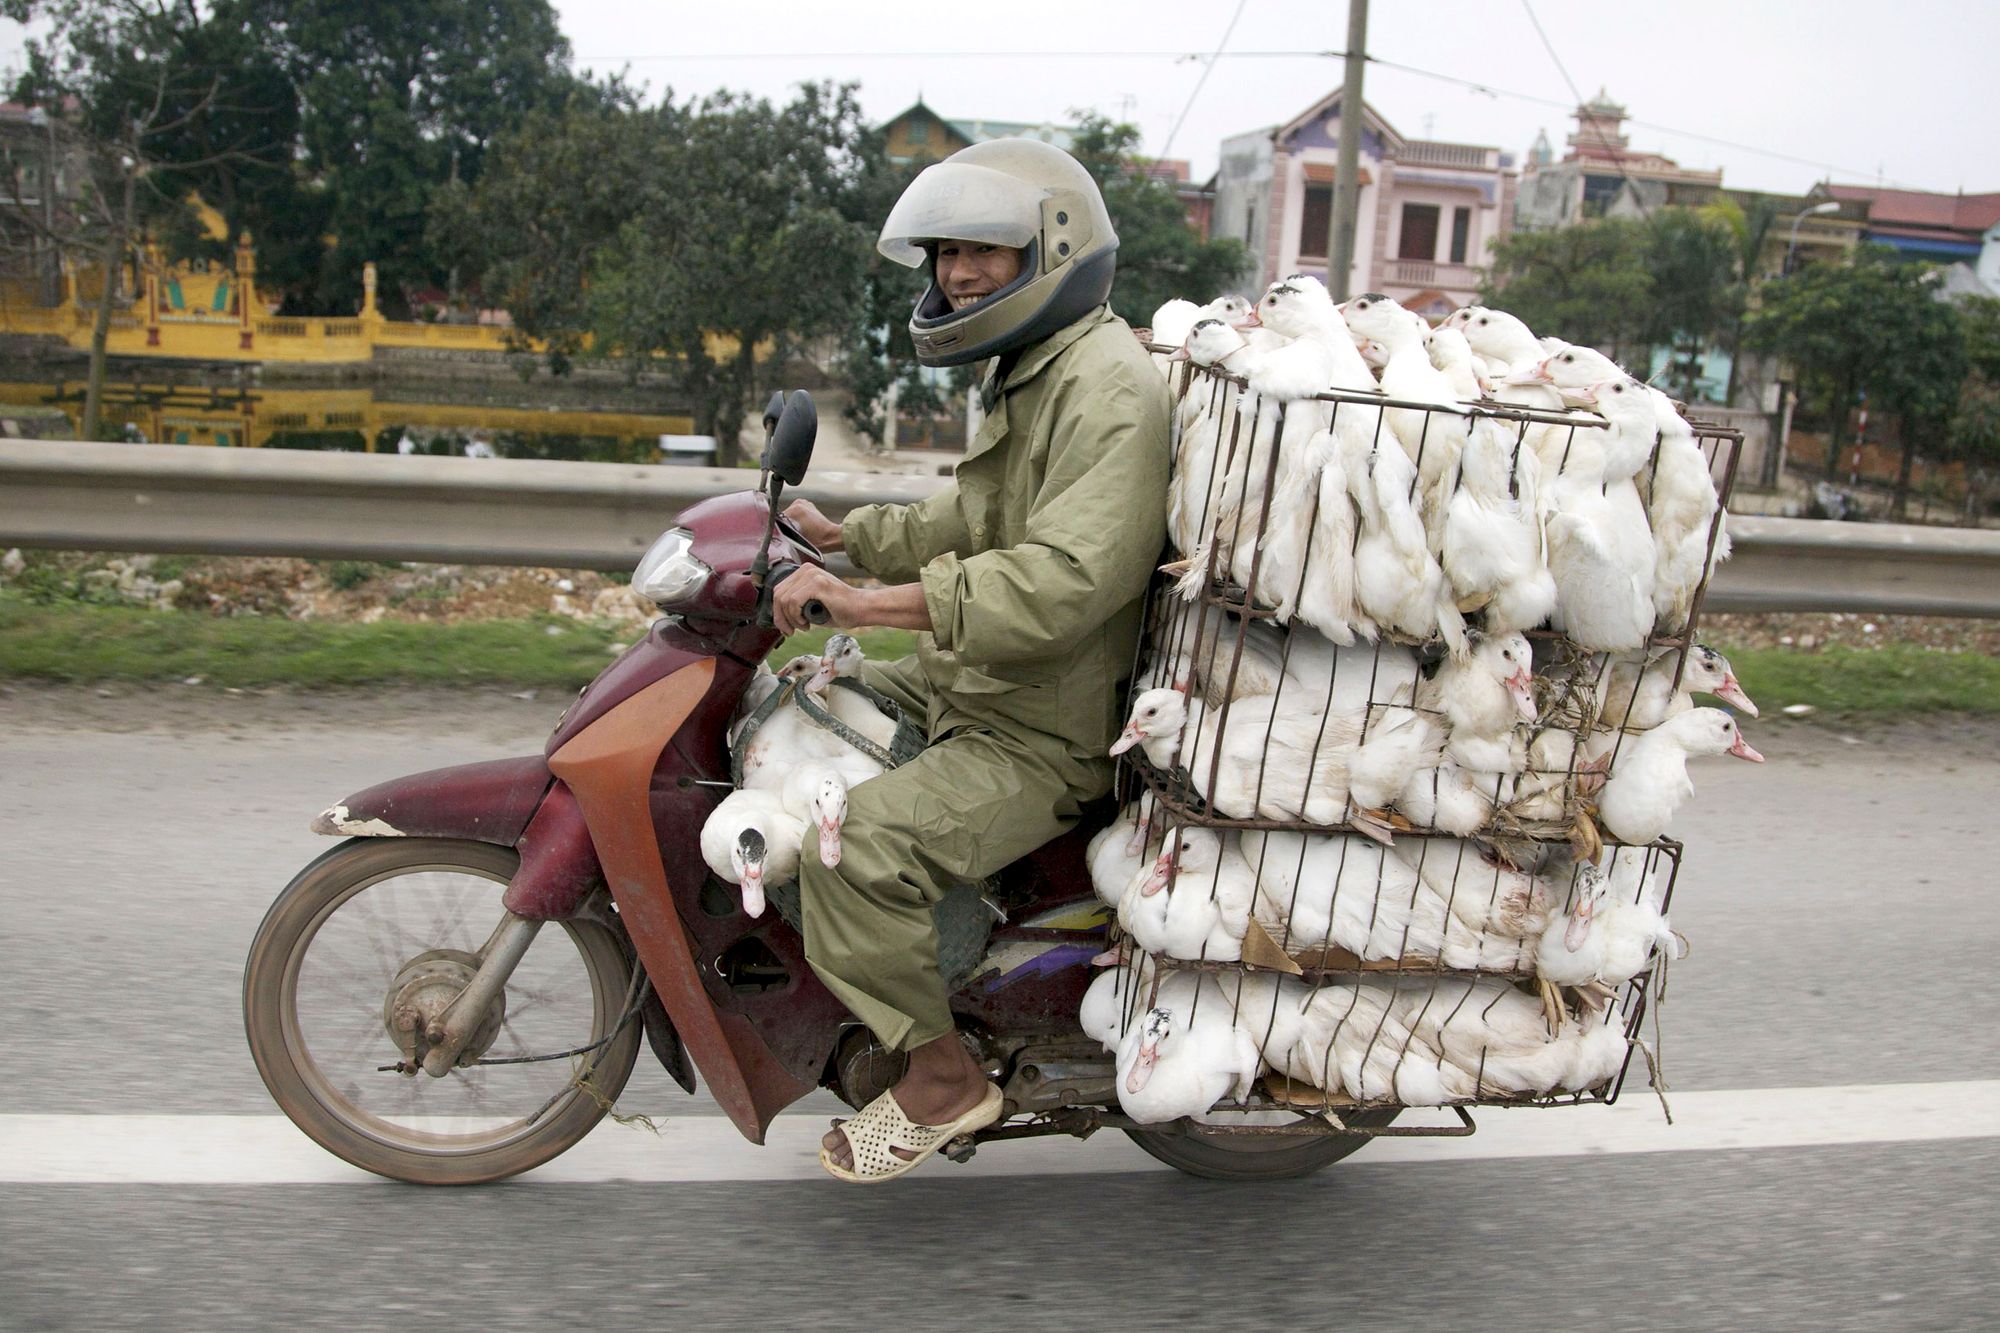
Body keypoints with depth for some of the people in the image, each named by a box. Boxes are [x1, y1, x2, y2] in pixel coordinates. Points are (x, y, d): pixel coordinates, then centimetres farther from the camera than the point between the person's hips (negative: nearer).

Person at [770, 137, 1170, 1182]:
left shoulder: (1109, 389, -21)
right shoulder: (1028, 371, 14)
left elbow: (1063, 580, -34)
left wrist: (865, 603, -35)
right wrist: (841, 533, 10)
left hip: (1046, 733, -11)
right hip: (960, 683, 11)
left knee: (855, 844, -28)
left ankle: (940, 1076, -6)